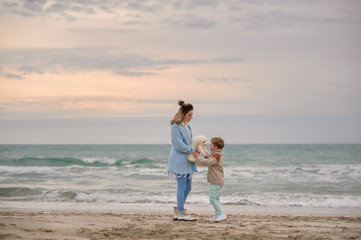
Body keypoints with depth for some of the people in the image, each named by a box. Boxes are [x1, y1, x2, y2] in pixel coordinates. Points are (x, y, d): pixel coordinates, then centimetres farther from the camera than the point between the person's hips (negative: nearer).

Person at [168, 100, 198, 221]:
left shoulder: (187, 126, 14)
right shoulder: (175, 127, -14)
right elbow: (179, 145, -18)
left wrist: (196, 149, 3)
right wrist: (193, 150, -12)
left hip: (187, 161, 9)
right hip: (179, 160, -9)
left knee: (188, 187, 10)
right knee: (182, 186, -5)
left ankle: (178, 210, 19)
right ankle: (181, 213, 1)